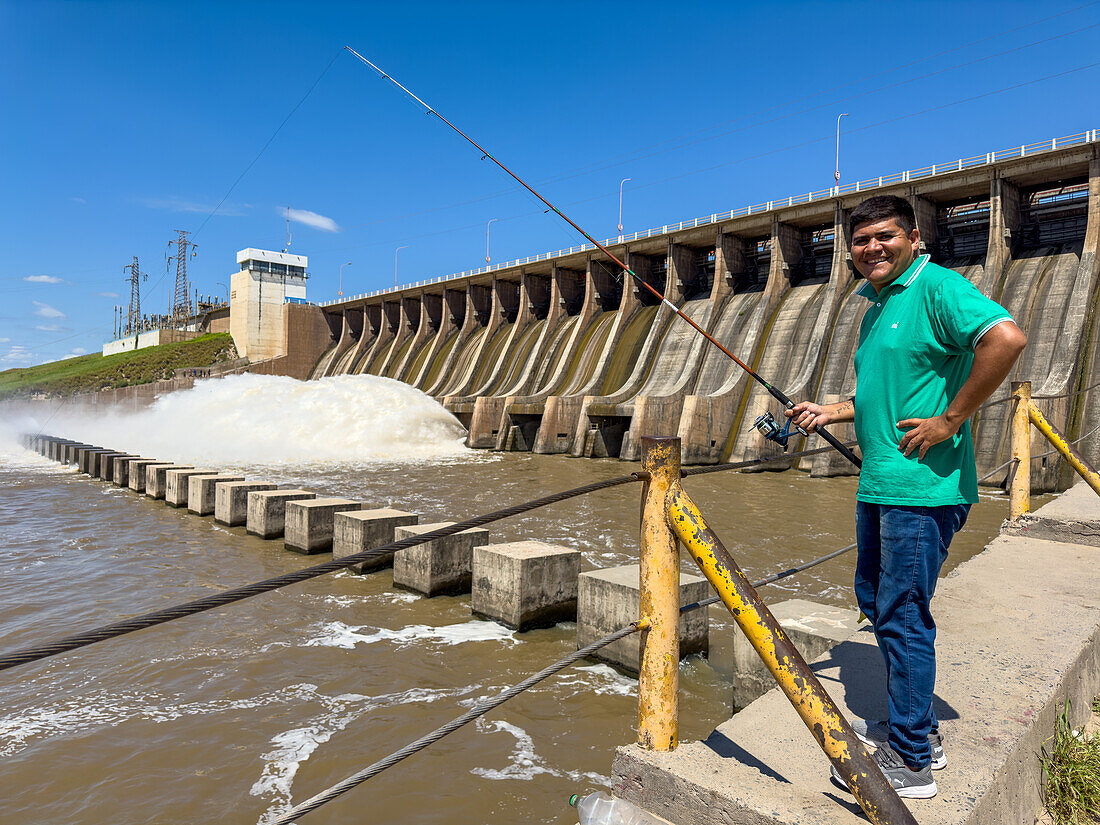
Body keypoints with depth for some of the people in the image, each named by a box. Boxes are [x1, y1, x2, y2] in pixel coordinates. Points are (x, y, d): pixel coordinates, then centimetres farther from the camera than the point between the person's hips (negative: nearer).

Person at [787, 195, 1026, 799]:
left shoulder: (937, 287, -11)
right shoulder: (876, 307, 18)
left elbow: (1006, 337, -28)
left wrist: (950, 421, -24)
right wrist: (830, 412, 14)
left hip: (921, 486, -10)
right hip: (878, 484, 10)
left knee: (902, 616, -3)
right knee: (874, 599, 17)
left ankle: (910, 762, 14)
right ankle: (917, 729, 34)